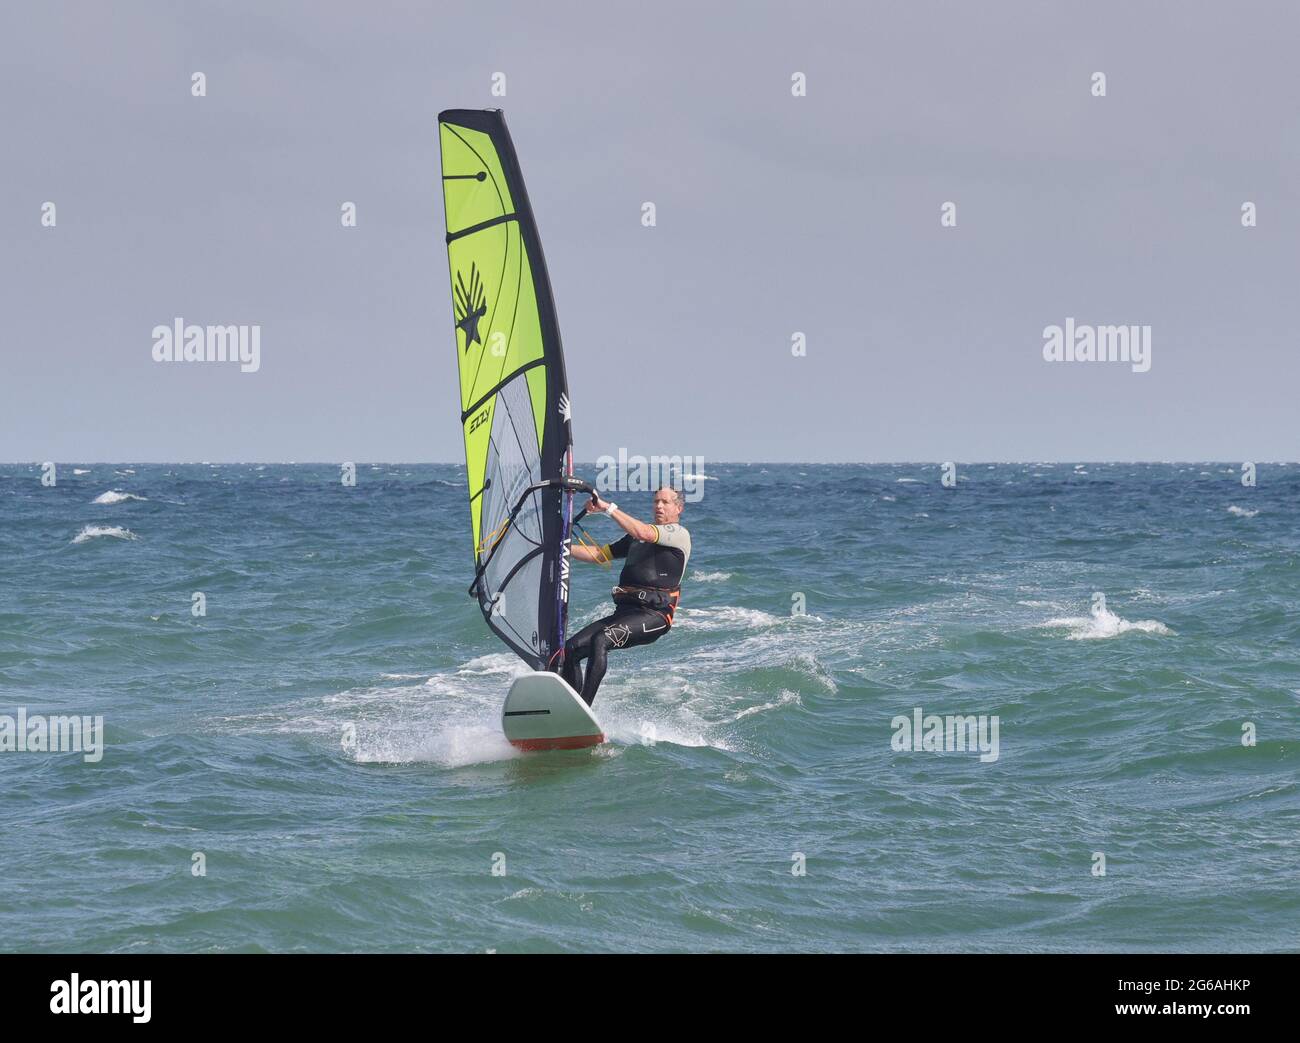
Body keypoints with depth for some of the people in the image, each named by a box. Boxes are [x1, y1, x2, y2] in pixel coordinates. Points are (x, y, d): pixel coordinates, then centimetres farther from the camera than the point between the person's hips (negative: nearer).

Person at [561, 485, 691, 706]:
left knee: (600, 640, -31)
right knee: (571, 648, -9)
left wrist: (608, 508, -17)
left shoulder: (679, 534, 1)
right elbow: (599, 554, 26)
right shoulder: (636, 536, 27)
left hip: (654, 615, -8)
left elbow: (643, 533, -17)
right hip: (624, 611, 8)